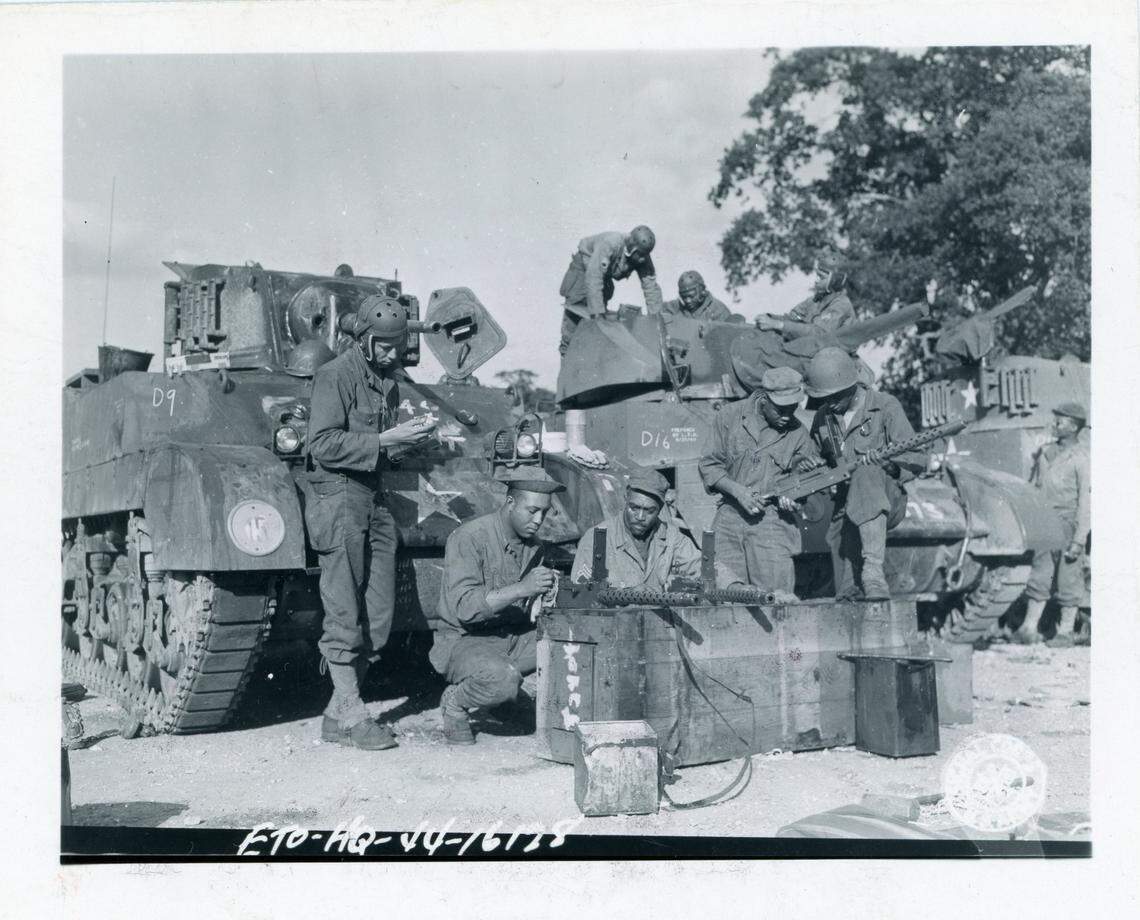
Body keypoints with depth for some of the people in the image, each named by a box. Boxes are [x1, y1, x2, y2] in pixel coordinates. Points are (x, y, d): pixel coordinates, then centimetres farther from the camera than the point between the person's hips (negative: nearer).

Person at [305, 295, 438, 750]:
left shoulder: (388, 379, 16)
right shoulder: (335, 375, -8)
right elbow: (324, 445, -16)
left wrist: (410, 435, 6)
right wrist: (384, 440, -19)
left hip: (374, 498, 8)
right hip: (338, 496, -8)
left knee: (377, 616, 5)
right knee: (344, 614, -6)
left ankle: (338, 712, 13)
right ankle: (350, 715, 0)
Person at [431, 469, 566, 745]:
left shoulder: (535, 547, 8)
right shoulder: (469, 537, -15)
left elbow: (528, 613, 11)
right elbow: (464, 607, -25)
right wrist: (521, 589, -31)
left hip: (514, 636, 7)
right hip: (463, 640, -7)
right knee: (504, 679, -37)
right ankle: (455, 701, -3)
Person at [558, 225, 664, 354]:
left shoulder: (643, 259, -24)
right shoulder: (609, 245, -43)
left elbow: (651, 287, -18)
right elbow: (594, 279, -48)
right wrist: (598, 313, -50)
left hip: (605, 275, 6)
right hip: (584, 267, -6)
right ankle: (566, 347, 3)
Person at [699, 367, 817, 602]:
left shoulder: (797, 433, 1)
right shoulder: (730, 417, -1)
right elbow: (709, 466, 2)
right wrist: (737, 490, -12)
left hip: (772, 520, -1)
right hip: (730, 517, 1)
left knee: (779, 599, -8)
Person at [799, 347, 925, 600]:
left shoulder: (885, 406, -4)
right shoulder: (823, 417, 10)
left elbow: (917, 459, -10)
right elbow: (813, 454, 23)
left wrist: (888, 462, -30)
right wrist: (808, 463, -2)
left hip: (887, 500, -5)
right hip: (846, 506, 5)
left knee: (867, 475, -35)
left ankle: (873, 568, -45)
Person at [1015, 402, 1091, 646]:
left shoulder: (1082, 458, -7)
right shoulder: (1045, 453, 12)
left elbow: (1086, 501, -10)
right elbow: (1033, 489, 19)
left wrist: (1079, 540, -15)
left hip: (1068, 525, -6)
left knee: (1068, 580, 1)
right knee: (1039, 577, 7)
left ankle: (1066, 632, 10)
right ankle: (1029, 629, 12)